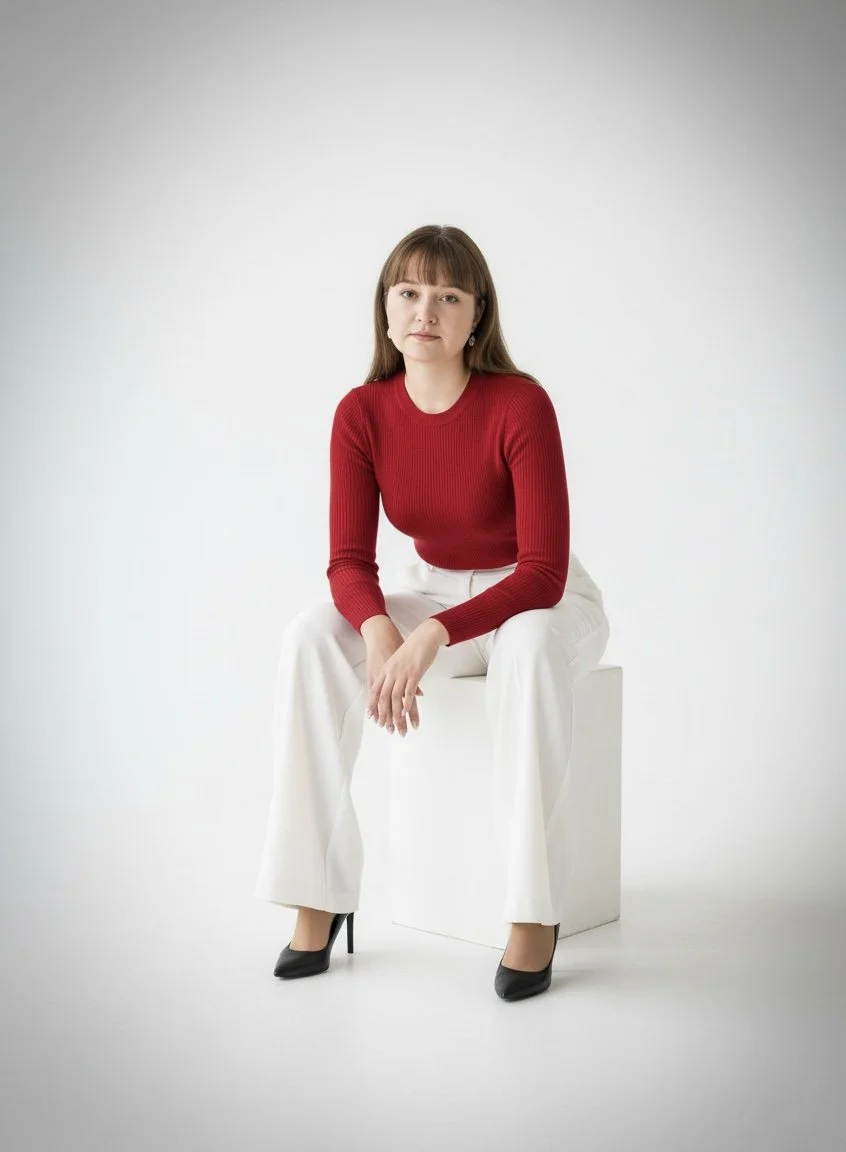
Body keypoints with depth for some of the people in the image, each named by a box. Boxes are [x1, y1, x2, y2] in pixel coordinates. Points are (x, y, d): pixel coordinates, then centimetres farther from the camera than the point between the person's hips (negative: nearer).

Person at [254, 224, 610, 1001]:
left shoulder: (521, 404, -24)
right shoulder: (362, 413, -12)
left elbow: (543, 571, -27)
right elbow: (349, 561, -14)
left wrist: (432, 637, -39)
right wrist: (379, 632, -36)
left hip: (541, 601, -3)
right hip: (435, 591, 4)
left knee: (528, 648, -40)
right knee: (310, 637, -24)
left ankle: (535, 914, -28)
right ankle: (318, 896, -19)